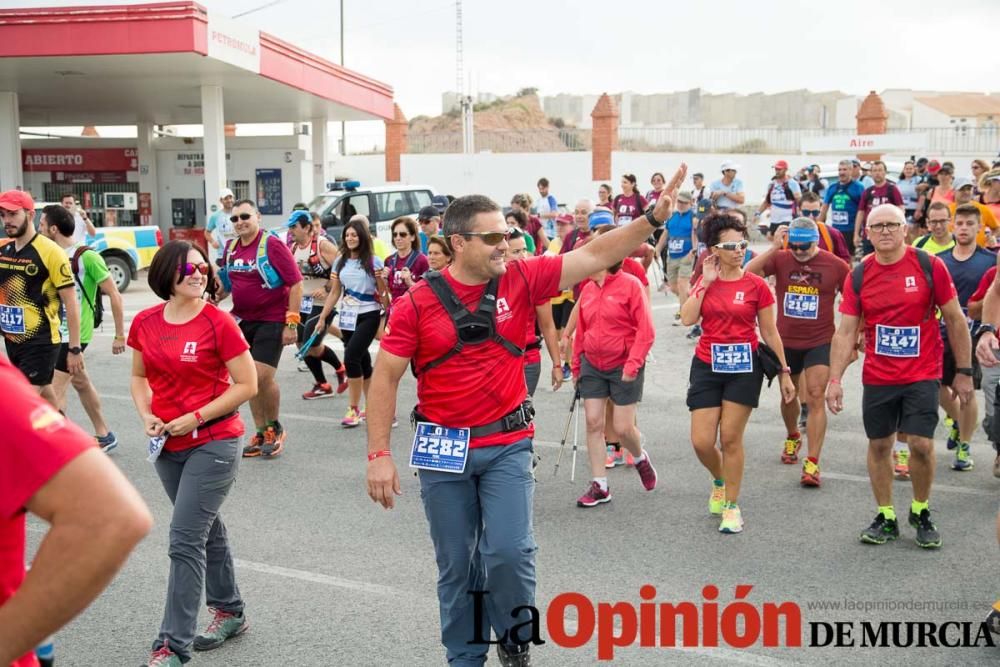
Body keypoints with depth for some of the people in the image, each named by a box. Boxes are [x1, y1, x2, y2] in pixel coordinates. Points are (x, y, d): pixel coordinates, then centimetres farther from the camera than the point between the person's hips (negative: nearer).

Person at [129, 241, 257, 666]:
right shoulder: (145, 323, 2)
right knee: (205, 528, 19)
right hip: (168, 446, 6)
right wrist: (146, 416, -4)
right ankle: (230, 611, 36)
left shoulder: (218, 323, -13)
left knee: (185, 539, -8)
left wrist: (196, 417, -16)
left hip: (213, 444, -6)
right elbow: (140, 377, 14)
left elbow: (247, 384, -12)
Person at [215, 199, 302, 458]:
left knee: (262, 377, -13)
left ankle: (275, 428, 10)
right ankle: (261, 434, 21)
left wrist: (292, 323, -16)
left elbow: (296, 284, -13)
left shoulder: (272, 245, -11)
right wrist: (216, 296, 1)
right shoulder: (230, 248, 8)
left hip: (272, 320, -6)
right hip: (243, 320, 6)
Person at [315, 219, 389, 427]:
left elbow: (383, 293, -5)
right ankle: (370, 407, 25)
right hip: (348, 316, 5)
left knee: (351, 357, -16)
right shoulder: (340, 262, 7)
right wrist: (322, 318, 10)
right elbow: (334, 293, 12)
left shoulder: (373, 262, -8)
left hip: (368, 316, -5)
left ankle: (354, 409, -7)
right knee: (362, 360, 13)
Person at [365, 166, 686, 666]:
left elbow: (595, 255, -7)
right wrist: (378, 453, -9)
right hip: (443, 450, 0)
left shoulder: (521, 280, -4)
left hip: (507, 445, 1)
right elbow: (386, 377, -5)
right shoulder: (417, 302, -9)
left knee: (509, 553, -7)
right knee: (456, 564, 10)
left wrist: (653, 218, -18)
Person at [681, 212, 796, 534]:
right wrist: (705, 283, -11)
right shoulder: (705, 282, 5)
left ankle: (732, 507, 14)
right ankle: (720, 481, 32)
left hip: (744, 366, -2)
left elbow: (770, 333, 2)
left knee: (731, 438, -2)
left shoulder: (756, 285, -3)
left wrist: (784, 372, 3)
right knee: (701, 442, -1)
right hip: (707, 365, 3)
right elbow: (687, 318, -10)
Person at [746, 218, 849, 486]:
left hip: (820, 342, -2)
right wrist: (775, 247, -28)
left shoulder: (836, 265, -7)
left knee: (816, 397, -12)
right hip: (786, 341, 3)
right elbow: (748, 273, -22)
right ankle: (793, 437, 48)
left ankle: (812, 463, -11)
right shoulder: (780, 259, -6)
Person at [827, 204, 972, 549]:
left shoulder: (930, 266, -7)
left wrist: (964, 372, 0)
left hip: (922, 375, -2)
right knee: (879, 445, 8)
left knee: (921, 445, -7)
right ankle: (886, 517, 24)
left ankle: (921, 512, 18)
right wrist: (835, 380, -7)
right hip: (877, 377, 2)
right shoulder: (859, 276, -1)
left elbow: (955, 320, 0)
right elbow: (845, 332, 0)